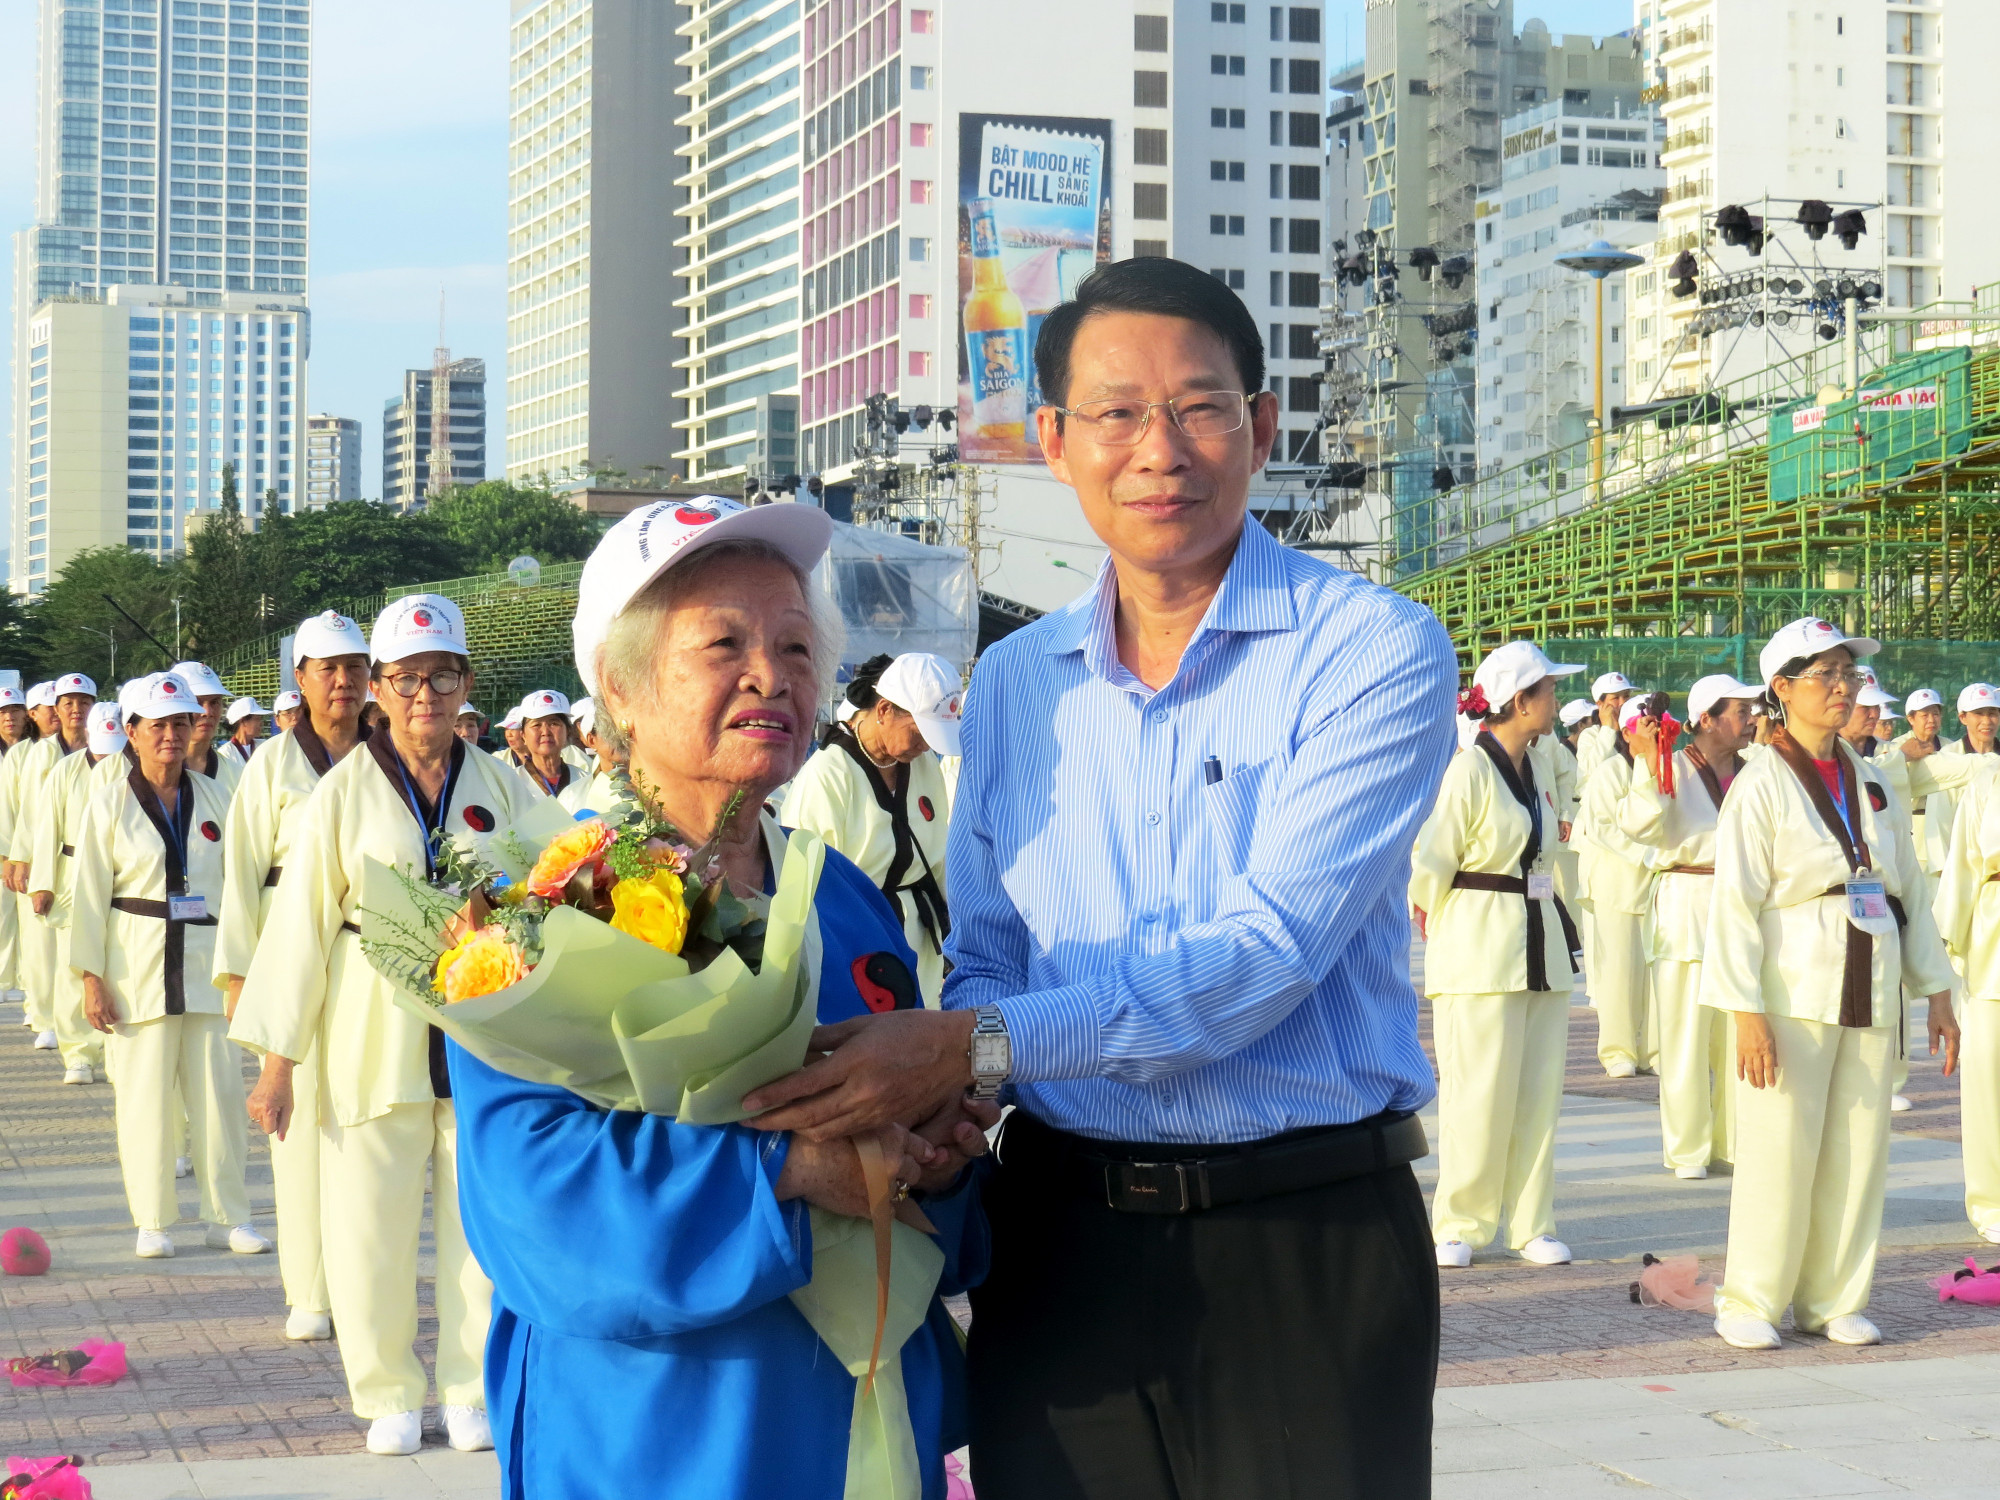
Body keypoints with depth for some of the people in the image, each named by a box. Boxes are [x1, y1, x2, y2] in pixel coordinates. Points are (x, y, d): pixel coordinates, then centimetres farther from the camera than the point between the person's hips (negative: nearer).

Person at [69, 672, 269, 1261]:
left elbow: (237, 881, 12)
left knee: (220, 1089, 1)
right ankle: (154, 1222, 13)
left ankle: (228, 1216, 11)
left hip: (206, 960, 2)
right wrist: (92, 977, -6)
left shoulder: (212, 797, 8)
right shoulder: (110, 800, 0)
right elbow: (89, 891, -1)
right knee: (145, 1094, 1)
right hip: (138, 963, -2)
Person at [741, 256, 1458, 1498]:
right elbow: (985, 956, 13)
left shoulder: (1375, 653, -8)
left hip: (1305, 1236, -4)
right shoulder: (1013, 683, 10)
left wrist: (981, 1046, -24)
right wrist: (930, 1093, -9)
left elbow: (1269, 947, -19)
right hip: (1058, 1240, 4)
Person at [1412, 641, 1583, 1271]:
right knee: (1481, 1093, -5)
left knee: (1540, 1091, 6)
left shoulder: (1537, 774, 13)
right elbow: (1428, 866, -12)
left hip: (1541, 947, 8)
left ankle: (1531, 1224, 13)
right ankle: (1460, 1225, 6)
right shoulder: (1467, 772, -12)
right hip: (1480, 956, -7)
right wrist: (1447, 931, -1)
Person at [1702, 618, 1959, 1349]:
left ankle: (1832, 1299, 18)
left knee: (1857, 1154, 6)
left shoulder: (1870, 783, 13)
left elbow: (1910, 891, 17)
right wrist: (1747, 1013, -17)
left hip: (1869, 997, 6)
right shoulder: (1762, 784, -6)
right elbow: (1734, 903, -11)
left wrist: (1937, 993, 13)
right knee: (1779, 1153, -4)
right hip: (1793, 995, -5)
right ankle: (1748, 1303, 9)